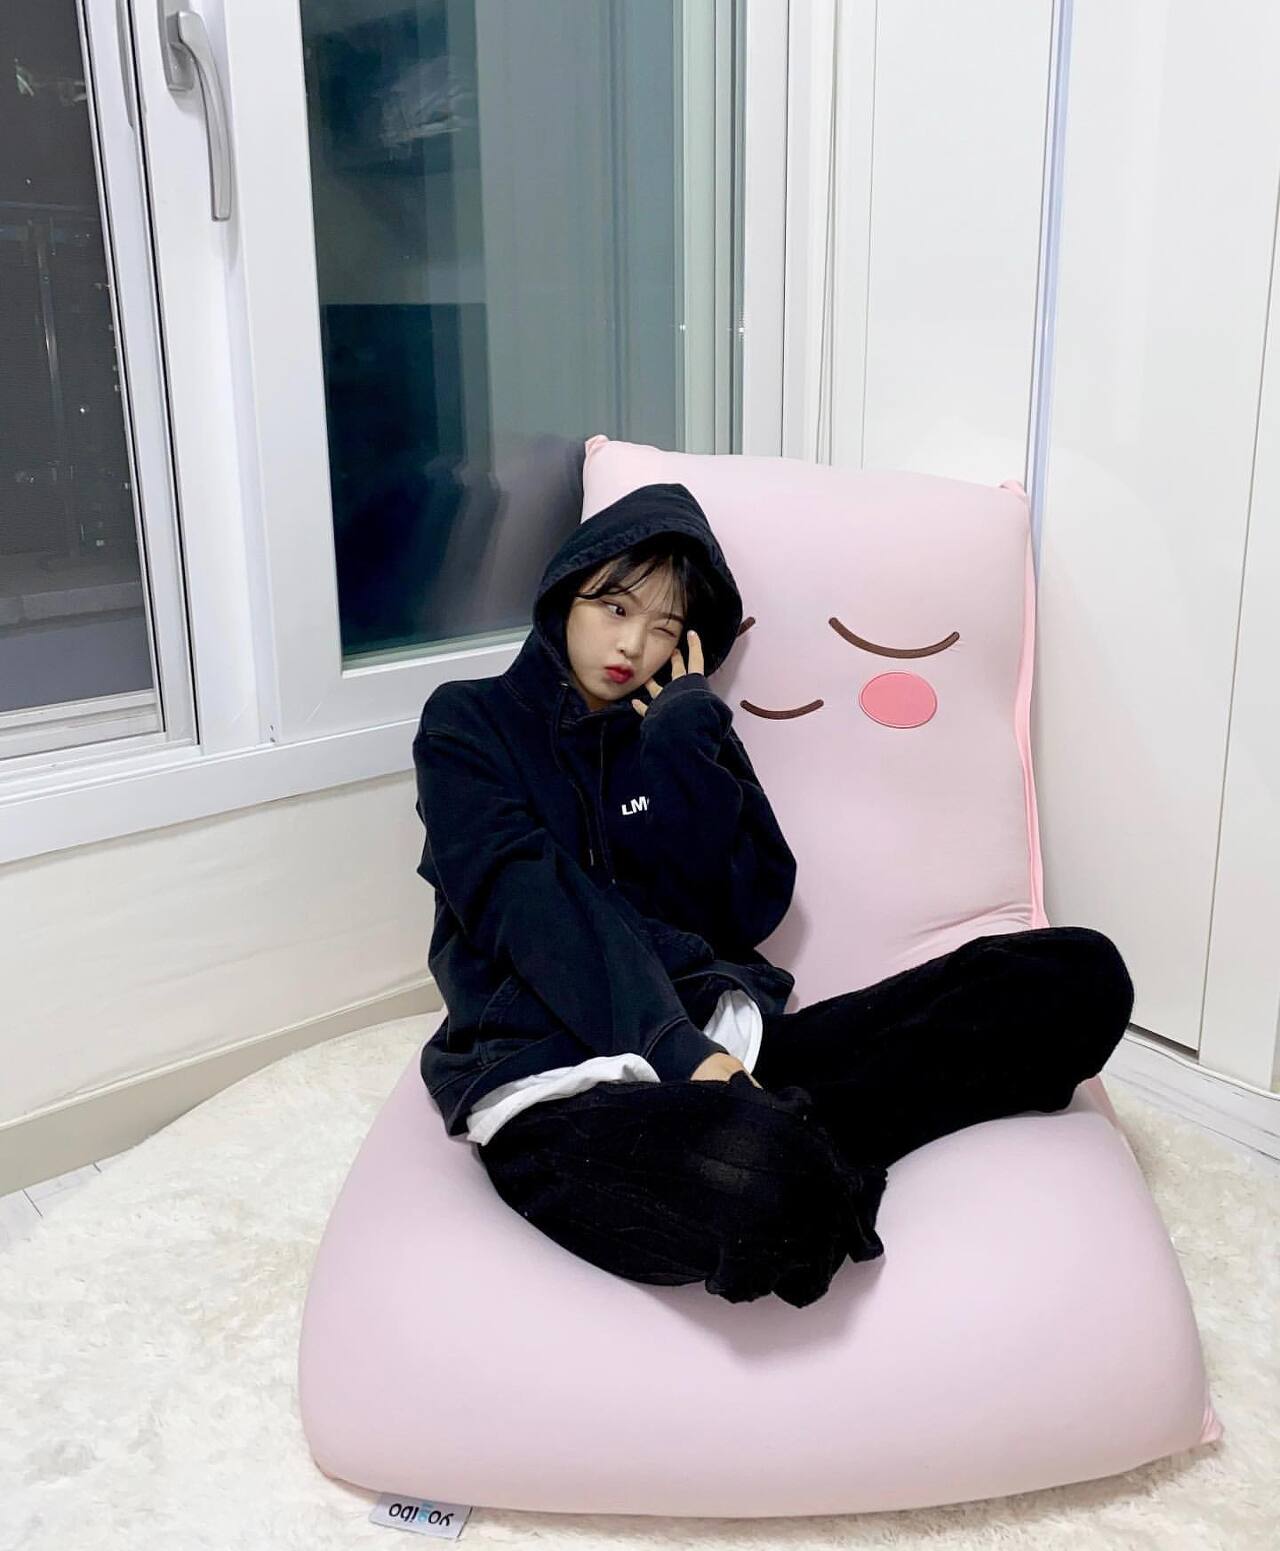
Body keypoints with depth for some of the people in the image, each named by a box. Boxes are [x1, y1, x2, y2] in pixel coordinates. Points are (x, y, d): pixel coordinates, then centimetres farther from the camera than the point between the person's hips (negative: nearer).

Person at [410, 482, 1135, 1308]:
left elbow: (747, 912, 8)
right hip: (558, 1079, -5)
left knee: (1079, 974, -10)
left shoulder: (683, 733, 21)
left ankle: (780, 1137, -21)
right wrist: (677, 1049, -21)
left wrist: (685, 749, 0)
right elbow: (538, 911, -8)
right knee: (764, 1183, -43)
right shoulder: (468, 723, 8)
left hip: (717, 1044, 6)